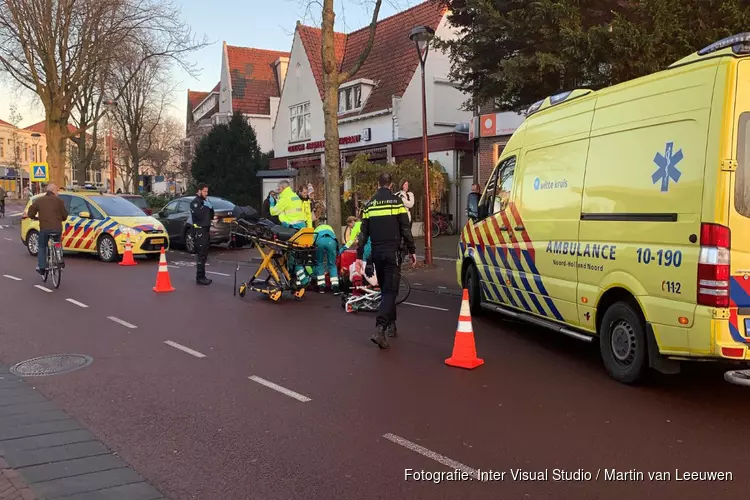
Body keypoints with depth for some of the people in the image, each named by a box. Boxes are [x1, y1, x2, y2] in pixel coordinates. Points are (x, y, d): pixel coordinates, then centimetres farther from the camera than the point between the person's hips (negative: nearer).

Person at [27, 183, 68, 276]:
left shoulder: (39, 200, 7)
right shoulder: (59, 200, 2)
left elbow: (30, 213, 8)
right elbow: (64, 215, 2)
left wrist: (36, 217, 29)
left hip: (44, 228, 0)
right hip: (57, 228, 0)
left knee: (42, 248, 16)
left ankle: (41, 268, 10)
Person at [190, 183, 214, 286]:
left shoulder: (204, 201, 20)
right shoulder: (195, 202, -7)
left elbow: (211, 216, 18)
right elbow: (200, 215, -22)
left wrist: (210, 207, 2)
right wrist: (206, 207, -10)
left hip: (206, 230, 9)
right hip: (199, 231, -9)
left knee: (204, 254, 11)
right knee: (201, 255, -12)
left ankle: (201, 276, 16)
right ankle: (200, 277, -13)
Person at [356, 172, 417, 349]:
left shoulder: (369, 205, 8)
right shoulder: (396, 202, -3)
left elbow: (364, 233, 8)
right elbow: (405, 230, -5)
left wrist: (359, 256, 11)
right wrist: (412, 250, 3)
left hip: (376, 253, 4)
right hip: (392, 252, -4)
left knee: (385, 289, 18)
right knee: (390, 291, -6)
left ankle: (391, 325, 25)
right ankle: (380, 328, -21)